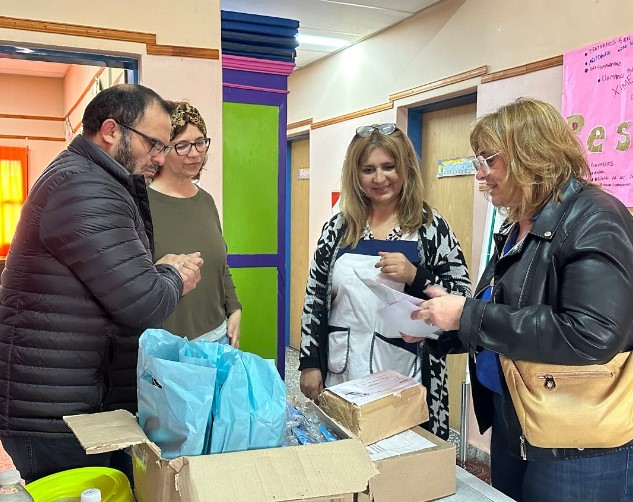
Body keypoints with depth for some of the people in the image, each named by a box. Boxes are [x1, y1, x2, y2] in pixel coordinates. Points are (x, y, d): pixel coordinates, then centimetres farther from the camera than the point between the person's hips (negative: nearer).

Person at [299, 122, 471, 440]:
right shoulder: (339, 228, 5)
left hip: (403, 376, -2)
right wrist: (310, 362, 3)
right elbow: (314, 298, 6)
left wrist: (415, 277, -18)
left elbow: (461, 296, -3)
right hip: (341, 374, 2)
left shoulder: (431, 227, -1)